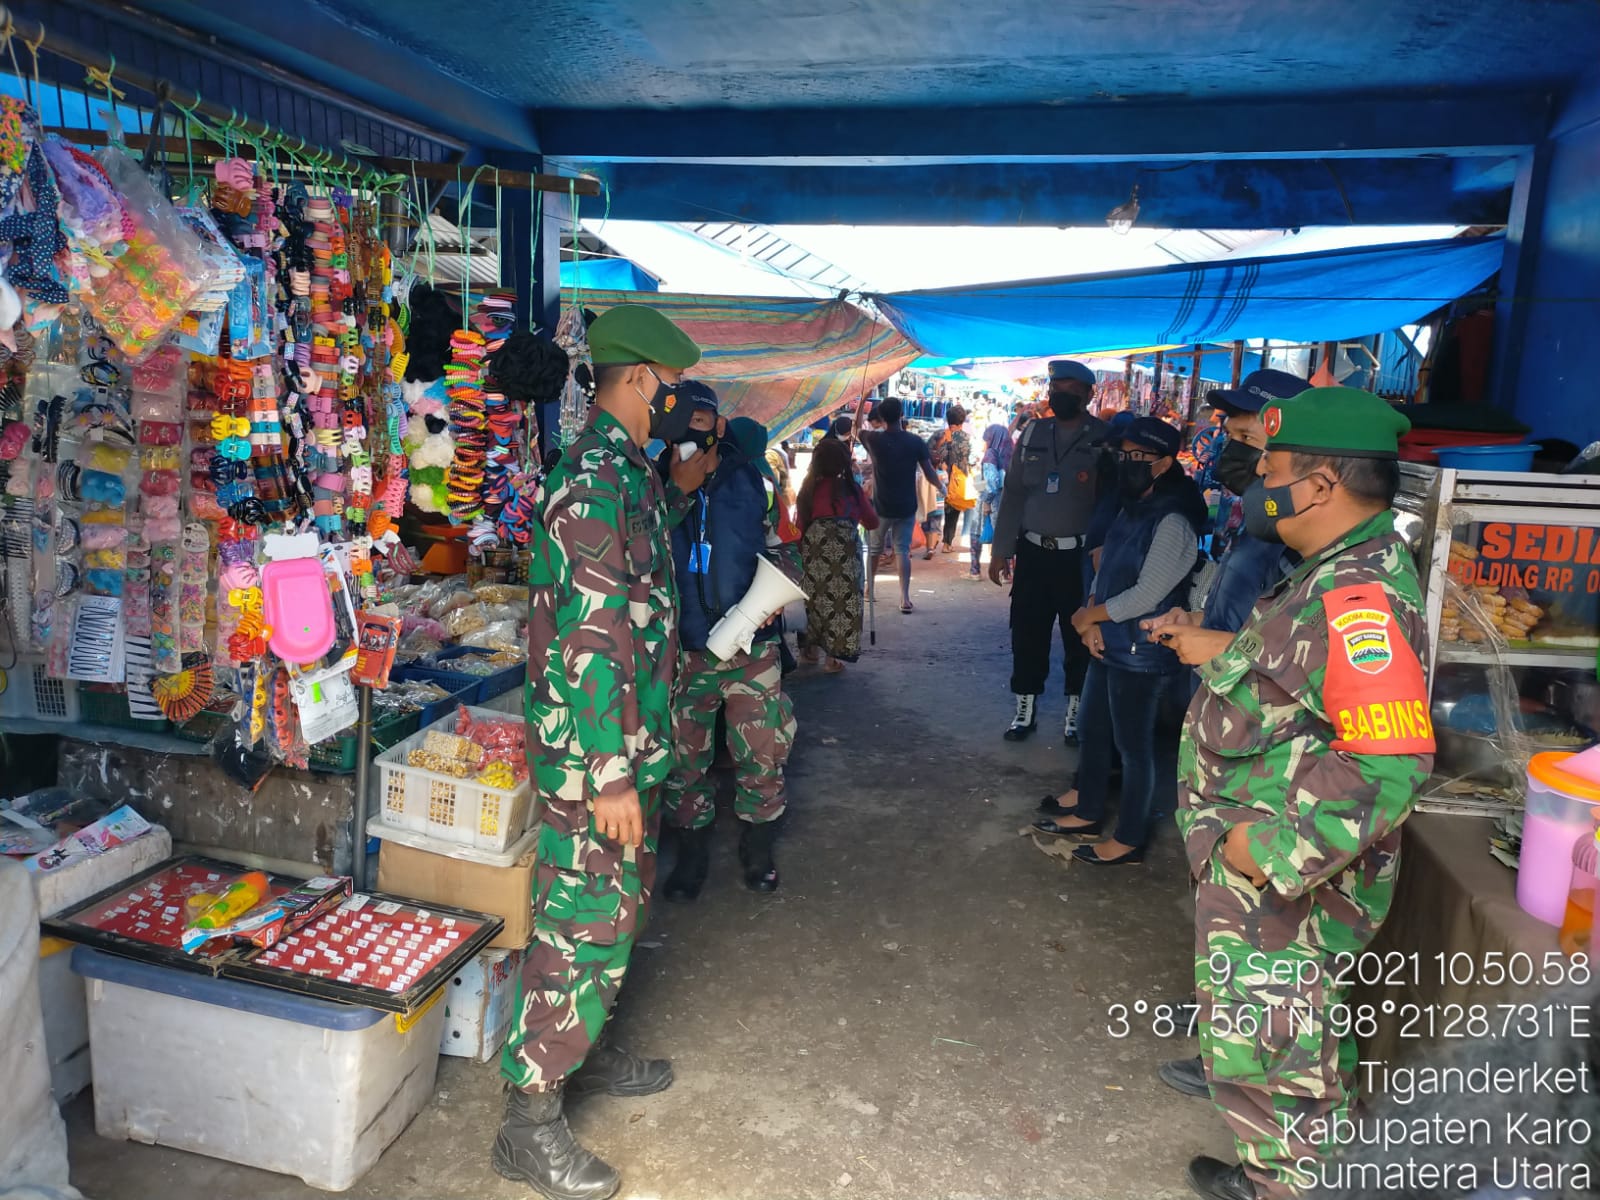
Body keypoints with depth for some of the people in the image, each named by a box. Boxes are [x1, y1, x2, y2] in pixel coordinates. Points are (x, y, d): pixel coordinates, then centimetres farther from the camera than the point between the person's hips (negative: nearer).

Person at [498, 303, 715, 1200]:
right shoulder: (597, 482, -21)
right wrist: (611, 776, -24)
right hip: (595, 753, -10)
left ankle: (585, 1049, 41)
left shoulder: (625, 470, 10)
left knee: (622, 907, 22)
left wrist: (680, 491, 19)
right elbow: (588, 641, -26)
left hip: (629, 741, 10)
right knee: (584, 924, 1)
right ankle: (532, 1121, 17)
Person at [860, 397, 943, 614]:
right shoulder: (916, 442, -8)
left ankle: (870, 587, 32)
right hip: (907, 507, 0)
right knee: (903, 550, 4)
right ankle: (905, 598, -2)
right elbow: (929, 473, -4)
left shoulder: (874, 439, -10)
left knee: (875, 547, 19)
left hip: (882, 506, 0)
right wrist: (941, 488, 16)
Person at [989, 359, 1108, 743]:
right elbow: (1013, 494, 9)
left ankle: (1075, 711, 22)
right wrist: (1001, 550, 6)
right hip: (1033, 551, 3)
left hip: (1080, 556, -3)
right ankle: (1026, 709, 21)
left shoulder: (1104, 438, -5)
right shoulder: (1032, 433, 7)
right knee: (1027, 634, 8)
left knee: (1079, 637, 7)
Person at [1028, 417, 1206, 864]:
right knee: (1093, 731, 19)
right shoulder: (1132, 509, 9)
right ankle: (1087, 812, 36)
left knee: (1135, 747, 4)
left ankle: (1129, 840, 18)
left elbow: (1146, 595, -21)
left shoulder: (1173, 522, -19)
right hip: (1110, 645, 9)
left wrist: (1086, 616, -10)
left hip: (1141, 654, -9)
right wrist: (1093, 620, -5)